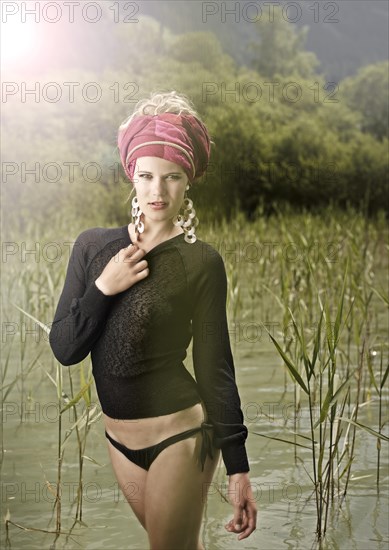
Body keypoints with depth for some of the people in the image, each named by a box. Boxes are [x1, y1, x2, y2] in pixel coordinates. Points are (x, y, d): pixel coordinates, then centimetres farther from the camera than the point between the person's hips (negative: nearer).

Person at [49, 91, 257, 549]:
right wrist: (103, 288, -18)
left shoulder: (201, 262, -12)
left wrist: (238, 468, -11)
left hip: (179, 438, -4)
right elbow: (64, 349, -3)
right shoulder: (93, 245, -2)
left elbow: (215, 367, -9)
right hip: (119, 438, 4)